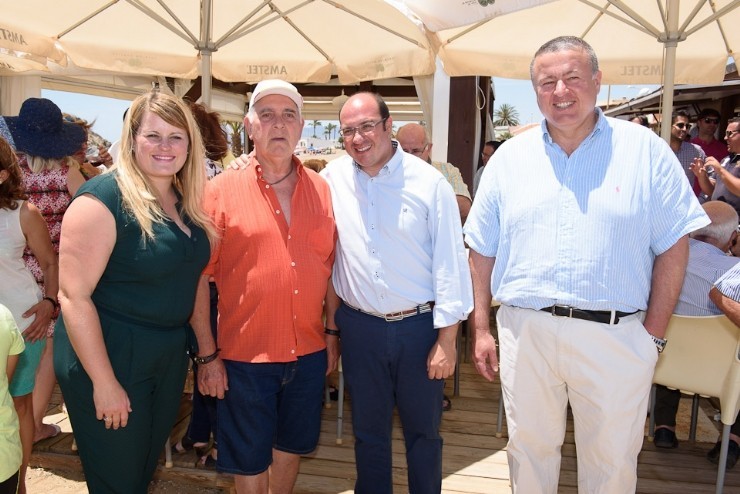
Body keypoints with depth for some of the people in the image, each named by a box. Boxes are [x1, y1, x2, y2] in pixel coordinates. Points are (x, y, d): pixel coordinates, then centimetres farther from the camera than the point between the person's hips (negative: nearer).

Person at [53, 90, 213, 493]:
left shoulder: (186, 201, 4)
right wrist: (104, 382, -20)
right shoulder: (102, 199, -19)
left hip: (171, 355, 7)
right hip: (109, 358, -6)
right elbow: (73, 296, -21)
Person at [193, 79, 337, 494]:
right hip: (245, 355, -3)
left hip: (309, 352, 4)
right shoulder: (223, 191, -8)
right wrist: (208, 354, -8)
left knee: (291, 447, 22)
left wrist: (332, 333, 8)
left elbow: (330, 267, 8)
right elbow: (199, 278, -8)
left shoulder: (321, 189, 3)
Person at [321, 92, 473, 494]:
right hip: (359, 326, 2)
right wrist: (331, 315, 7)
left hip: (420, 325, -2)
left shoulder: (429, 182, -9)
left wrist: (447, 340, -8)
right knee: (368, 430, 17)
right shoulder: (333, 178, -1)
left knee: (423, 429, 14)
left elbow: (450, 263, -7)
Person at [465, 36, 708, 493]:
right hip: (524, 331, 2)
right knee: (529, 450, 17)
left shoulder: (645, 150, -1)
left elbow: (673, 246, 0)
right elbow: (482, 250, 7)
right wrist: (481, 329, 4)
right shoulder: (510, 157, 5)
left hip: (616, 336, -1)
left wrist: (654, 334, -4)